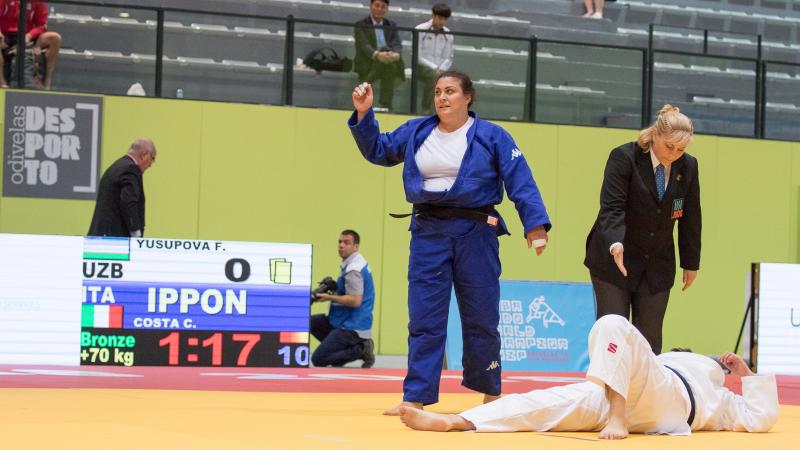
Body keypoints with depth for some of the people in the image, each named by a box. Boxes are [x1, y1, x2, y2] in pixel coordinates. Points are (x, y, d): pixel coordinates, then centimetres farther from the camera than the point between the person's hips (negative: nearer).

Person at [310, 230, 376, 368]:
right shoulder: (353, 263, 12)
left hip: (352, 328, -10)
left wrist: (329, 298, -17)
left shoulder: (353, 270, -20)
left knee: (318, 359, -11)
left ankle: (361, 349, -6)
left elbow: (355, 301, -26)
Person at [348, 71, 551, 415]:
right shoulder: (416, 132, 9)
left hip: (474, 233, -3)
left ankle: (490, 393, 22)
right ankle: (416, 397, 1)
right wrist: (363, 114, 5)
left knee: (481, 318, 6)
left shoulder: (491, 137, -3)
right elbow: (377, 151, 18)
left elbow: (521, 183, -7)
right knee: (424, 319, 0)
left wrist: (535, 224, -17)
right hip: (428, 234, 3)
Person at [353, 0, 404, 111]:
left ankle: (386, 105, -33)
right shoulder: (361, 25, 4)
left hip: (390, 63, 3)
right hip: (367, 63, -3)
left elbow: (398, 45, 1)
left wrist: (395, 54, -25)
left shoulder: (392, 26, 17)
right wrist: (377, 55, -35)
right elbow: (364, 45, -13)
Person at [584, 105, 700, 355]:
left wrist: (691, 262, 11)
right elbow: (612, 207, -23)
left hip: (658, 265, 4)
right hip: (615, 260, -4)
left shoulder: (688, 167, -2)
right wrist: (615, 244, -40)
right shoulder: (624, 158, -15)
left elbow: (690, 218, 7)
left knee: (650, 338, 2)